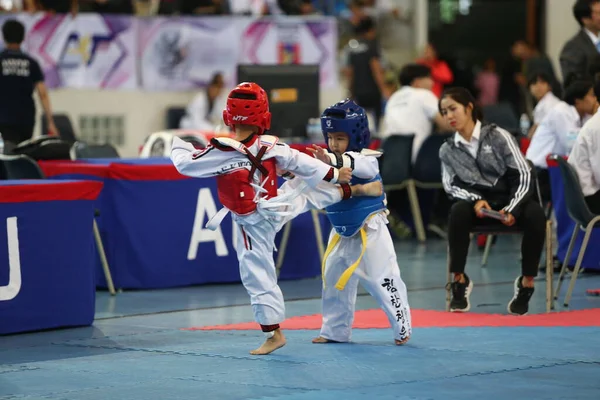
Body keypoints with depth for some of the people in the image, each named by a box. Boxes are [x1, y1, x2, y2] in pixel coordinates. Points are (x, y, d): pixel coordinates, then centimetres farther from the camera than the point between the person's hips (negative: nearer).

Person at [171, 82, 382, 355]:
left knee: (258, 276, 5)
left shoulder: (221, 152, -26)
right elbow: (302, 163, -5)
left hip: (253, 225, -4)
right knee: (303, 194, 32)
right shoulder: (270, 147, -14)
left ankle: (273, 333, 11)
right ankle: (351, 191, 42)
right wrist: (335, 174, 8)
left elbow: (185, 165, -16)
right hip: (276, 207, 4)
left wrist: (179, 145, 6)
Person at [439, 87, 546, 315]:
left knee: (535, 214, -35)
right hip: (478, 204, 2)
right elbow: (451, 186, 3)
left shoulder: (497, 136, -1)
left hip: (510, 200, -1)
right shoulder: (447, 150, 9)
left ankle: (527, 282, -20)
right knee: (458, 211, -34)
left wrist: (512, 208, -20)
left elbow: (523, 174, -6)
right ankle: (459, 279, -21)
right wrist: (475, 200, -18)